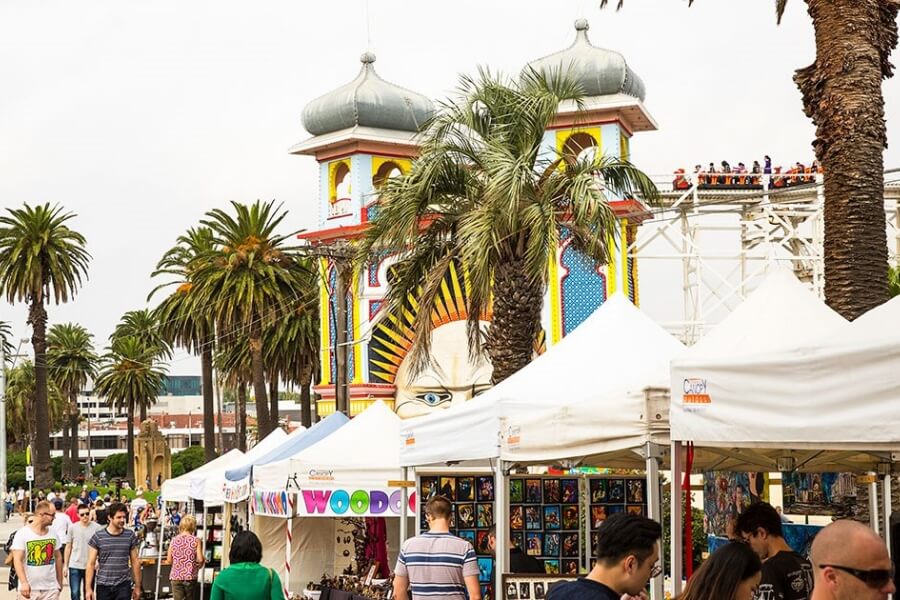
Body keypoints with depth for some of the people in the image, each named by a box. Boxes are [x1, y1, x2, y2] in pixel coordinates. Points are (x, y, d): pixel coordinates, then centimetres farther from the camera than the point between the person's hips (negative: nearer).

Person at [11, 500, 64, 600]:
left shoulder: (53, 533, 7)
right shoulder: (22, 534, -8)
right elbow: (17, 560, -14)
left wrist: (60, 582, 16)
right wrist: (24, 583, -25)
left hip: (51, 588, 4)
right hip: (29, 588, -4)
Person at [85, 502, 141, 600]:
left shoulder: (130, 536, 2)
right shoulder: (98, 537, -2)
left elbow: (135, 562, 8)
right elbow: (91, 564, -1)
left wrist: (137, 586, 8)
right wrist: (88, 588, -7)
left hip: (124, 585, 0)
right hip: (103, 585, 0)